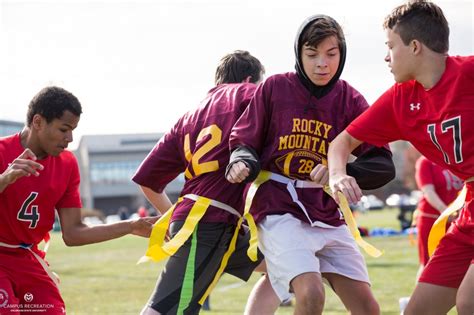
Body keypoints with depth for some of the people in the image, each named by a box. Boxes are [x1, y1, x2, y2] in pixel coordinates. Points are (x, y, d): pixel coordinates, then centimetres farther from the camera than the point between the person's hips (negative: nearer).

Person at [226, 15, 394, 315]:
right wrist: (241, 161, -17)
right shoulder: (274, 88, -4)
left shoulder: (350, 101, 0)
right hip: (278, 211, -4)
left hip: (328, 217, 4)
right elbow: (244, 142, 6)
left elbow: (384, 166, -7)